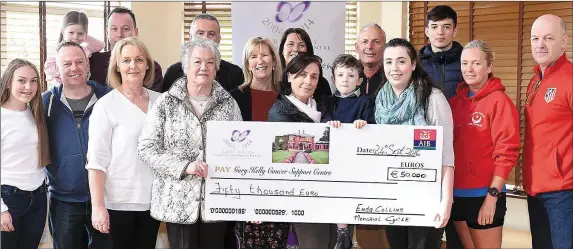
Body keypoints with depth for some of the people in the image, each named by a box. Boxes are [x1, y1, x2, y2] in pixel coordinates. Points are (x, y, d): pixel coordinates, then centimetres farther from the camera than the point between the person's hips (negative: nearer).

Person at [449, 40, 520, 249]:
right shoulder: (455, 101, 9)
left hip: (484, 195, -6)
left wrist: (492, 195, -16)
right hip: (458, 194, 6)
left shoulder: (499, 101, -10)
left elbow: (507, 152, -14)